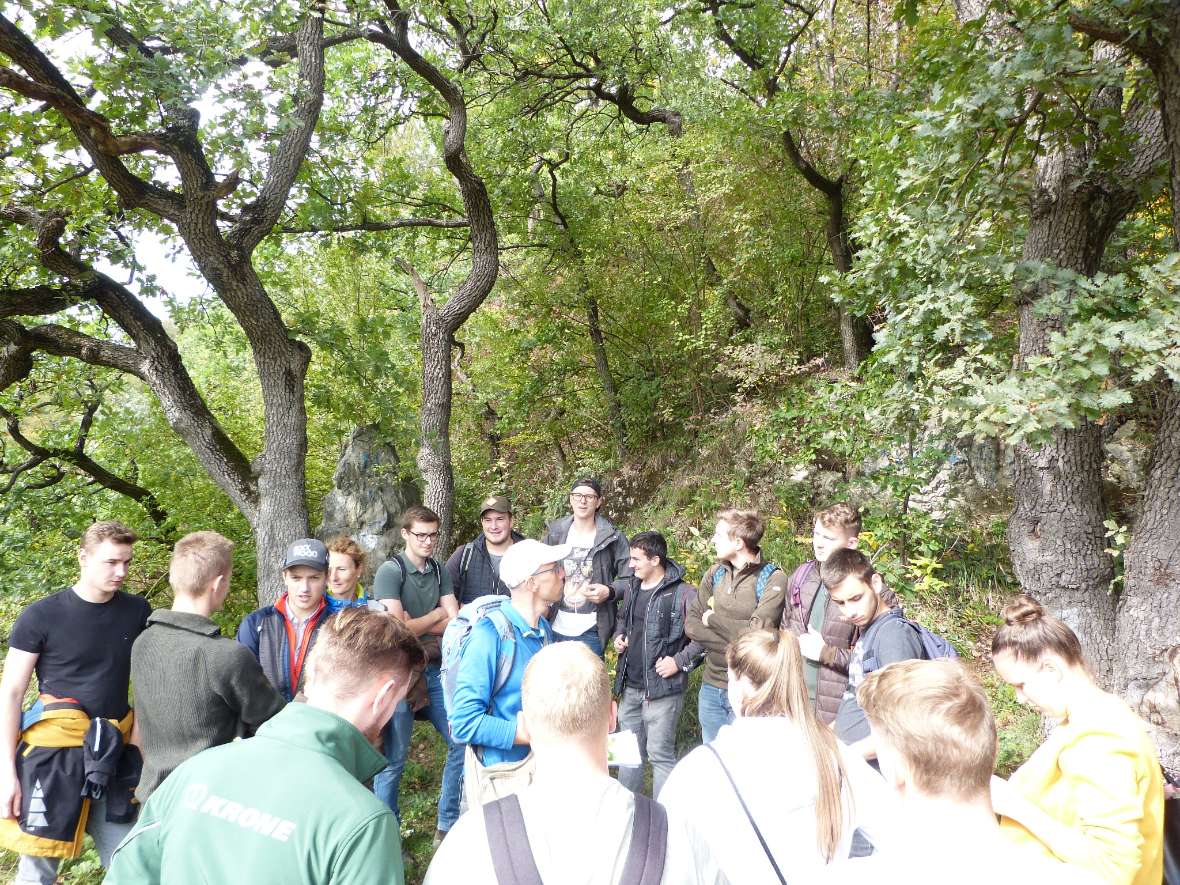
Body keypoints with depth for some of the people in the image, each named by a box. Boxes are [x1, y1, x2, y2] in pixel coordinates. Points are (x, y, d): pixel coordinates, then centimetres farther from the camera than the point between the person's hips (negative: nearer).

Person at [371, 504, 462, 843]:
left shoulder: (439, 571, 7)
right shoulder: (390, 571, -10)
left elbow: (455, 624, 1)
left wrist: (415, 624, -11)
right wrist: (435, 615, -4)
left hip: (435, 670, 6)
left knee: (461, 742, 9)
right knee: (393, 759, 3)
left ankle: (449, 825, 25)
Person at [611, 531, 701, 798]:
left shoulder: (683, 594, -15)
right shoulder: (631, 587, 7)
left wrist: (680, 661, -16)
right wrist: (619, 636, 5)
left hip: (662, 688, -7)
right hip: (630, 686, 7)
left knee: (660, 753, 1)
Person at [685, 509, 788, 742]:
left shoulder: (772, 579, -13)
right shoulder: (716, 573, 3)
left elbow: (757, 633, -22)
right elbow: (691, 624, 1)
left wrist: (713, 619, -10)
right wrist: (732, 644, -14)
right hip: (711, 687, 5)